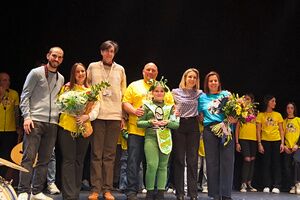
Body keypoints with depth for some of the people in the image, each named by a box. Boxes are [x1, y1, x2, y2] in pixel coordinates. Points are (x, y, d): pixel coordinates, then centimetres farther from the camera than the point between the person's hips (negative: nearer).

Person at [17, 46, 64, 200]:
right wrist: (27, 117, -12)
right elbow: (25, 96, -3)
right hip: (35, 121, -6)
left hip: (52, 124, 6)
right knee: (29, 157, -9)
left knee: (45, 159, 5)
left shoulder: (61, 79, 16)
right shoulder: (36, 73, 0)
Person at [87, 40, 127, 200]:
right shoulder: (93, 67, 8)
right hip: (97, 114, -1)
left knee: (110, 154, 3)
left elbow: (123, 94, 13)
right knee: (96, 153, -2)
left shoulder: (120, 70, 12)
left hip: (115, 115, 1)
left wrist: (123, 116, 8)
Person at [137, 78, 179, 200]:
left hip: (166, 138, 3)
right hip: (151, 137, -2)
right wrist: (150, 122, -12)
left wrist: (167, 123, -9)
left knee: (163, 166, 4)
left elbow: (177, 124, 10)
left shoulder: (169, 107, 13)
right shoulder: (147, 105, 8)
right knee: (152, 165, -15)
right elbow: (139, 122, 4)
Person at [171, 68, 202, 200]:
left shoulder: (199, 93, 8)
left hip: (193, 126, 1)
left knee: (192, 160, 1)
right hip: (179, 125, -1)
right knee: (179, 159, 1)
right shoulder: (175, 92, 4)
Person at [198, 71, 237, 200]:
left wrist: (234, 119, -10)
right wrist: (204, 122, -3)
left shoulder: (226, 94, 11)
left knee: (227, 161, -5)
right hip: (209, 130, 1)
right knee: (212, 162, 1)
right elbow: (200, 115, 16)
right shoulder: (202, 97, 14)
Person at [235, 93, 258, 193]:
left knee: (252, 160, 5)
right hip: (244, 138, -4)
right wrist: (237, 142, -7)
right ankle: (243, 184, -9)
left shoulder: (255, 112, 13)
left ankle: (249, 183, 13)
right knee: (247, 159, -14)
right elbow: (237, 127, 0)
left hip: (254, 139, 4)